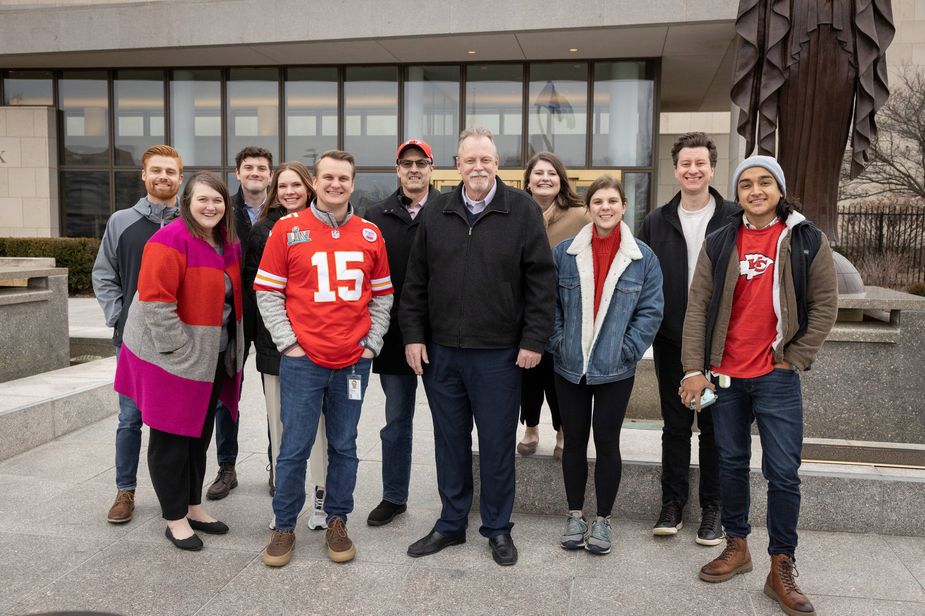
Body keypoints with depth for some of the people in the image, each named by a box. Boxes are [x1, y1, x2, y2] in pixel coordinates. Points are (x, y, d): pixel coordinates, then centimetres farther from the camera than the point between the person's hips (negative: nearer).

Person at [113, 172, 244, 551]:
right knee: (171, 438, 4)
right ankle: (175, 519, 17)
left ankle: (193, 507, 32)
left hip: (212, 358, 8)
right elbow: (155, 301, -22)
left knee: (200, 434, 17)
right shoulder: (171, 241, -17)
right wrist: (180, 349, -20)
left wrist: (231, 352, 11)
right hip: (172, 356, -8)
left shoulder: (229, 244, 8)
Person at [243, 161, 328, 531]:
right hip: (275, 339, 2)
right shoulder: (263, 230, 8)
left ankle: (320, 495, 14)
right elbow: (252, 283, 7)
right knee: (279, 420, 7)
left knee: (317, 417, 1)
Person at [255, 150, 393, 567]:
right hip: (303, 360, -2)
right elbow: (267, 293, 1)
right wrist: (288, 343, -6)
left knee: (344, 446, 11)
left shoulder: (370, 235, 7)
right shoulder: (287, 230, 0)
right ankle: (284, 527, 19)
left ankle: (337, 522, 25)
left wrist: (372, 342, 5)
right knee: (294, 447, 3)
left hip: (354, 361, 3)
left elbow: (382, 295, 14)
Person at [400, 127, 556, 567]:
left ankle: (498, 528, 26)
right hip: (440, 351, 3)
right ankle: (451, 523, 30)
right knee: (450, 442, 14)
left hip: (498, 354, -3)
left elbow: (541, 280, -5)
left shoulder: (522, 211, -3)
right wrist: (413, 335, 3)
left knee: (497, 444, 8)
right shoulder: (435, 214, 6)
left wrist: (534, 340, -9)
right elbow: (416, 281, 9)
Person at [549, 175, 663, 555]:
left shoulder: (643, 258, -1)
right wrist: (558, 342, -5)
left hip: (615, 370, -1)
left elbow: (651, 311, -1)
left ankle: (603, 519, 23)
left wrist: (627, 349, -9)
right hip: (570, 367, 1)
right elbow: (550, 304, 4)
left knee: (607, 442, 6)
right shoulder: (565, 253, 0)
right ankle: (575, 515, 26)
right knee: (574, 441, 11)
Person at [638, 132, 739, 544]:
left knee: (714, 426, 9)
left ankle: (712, 508, 21)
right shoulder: (656, 222, 5)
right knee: (675, 425, 11)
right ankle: (672, 504, 23)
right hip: (671, 341, 2)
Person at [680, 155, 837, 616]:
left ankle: (782, 569, 14)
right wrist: (694, 370, -6)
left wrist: (795, 359, -6)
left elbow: (824, 305, 0)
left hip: (777, 378, -2)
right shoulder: (719, 243, 2)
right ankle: (736, 547, 30)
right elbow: (698, 307, -1)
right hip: (725, 375, 2)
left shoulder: (808, 241, -1)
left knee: (783, 473, 0)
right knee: (732, 464, 13)